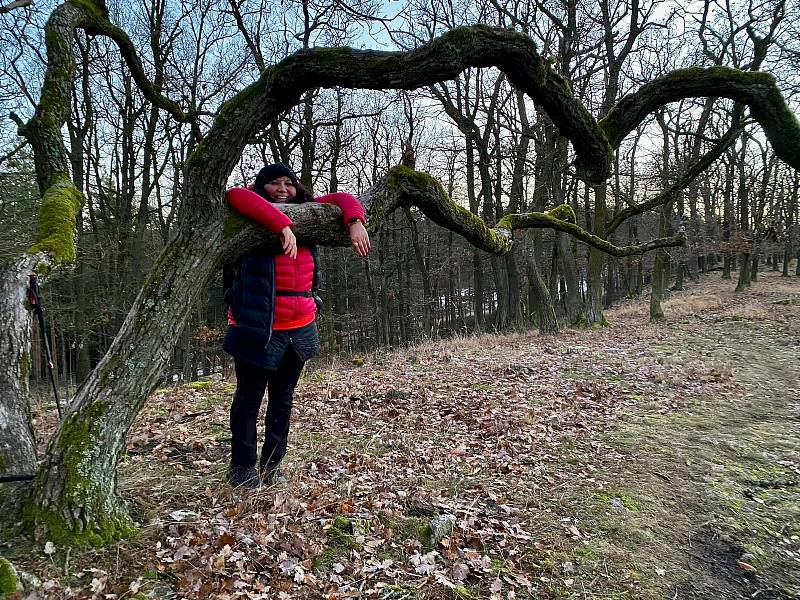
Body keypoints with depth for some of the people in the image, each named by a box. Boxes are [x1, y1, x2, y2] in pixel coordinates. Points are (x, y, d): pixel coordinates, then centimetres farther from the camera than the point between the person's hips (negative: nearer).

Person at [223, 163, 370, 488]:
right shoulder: (251, 218, -4)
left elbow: (341, 200, 13)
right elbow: (236, 195, -25)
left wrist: (355, 223, -9)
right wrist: (283, 225, -35)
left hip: (299, 326, 6)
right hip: (258, 326, -5)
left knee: (283, 398, 15)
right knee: (249, 397, 6)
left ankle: (271, 465, 30)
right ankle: (241, 467, 23)